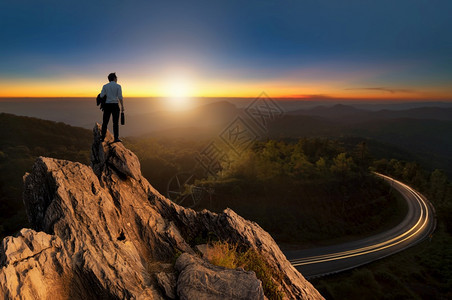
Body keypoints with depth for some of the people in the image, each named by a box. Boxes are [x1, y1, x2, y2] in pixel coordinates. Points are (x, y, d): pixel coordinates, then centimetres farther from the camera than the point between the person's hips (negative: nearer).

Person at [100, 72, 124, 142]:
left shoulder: (105, 86, 6)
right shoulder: (118, 86, -1)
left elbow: (101, 96, 0)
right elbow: (120, 97, -8)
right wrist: (122, 106, -2)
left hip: (107, 105, 3)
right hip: (115, 105, -2)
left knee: (105, 122, 9)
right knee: (116, 122, 0)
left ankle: (102, 138, 9)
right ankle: (116, 138, -6)